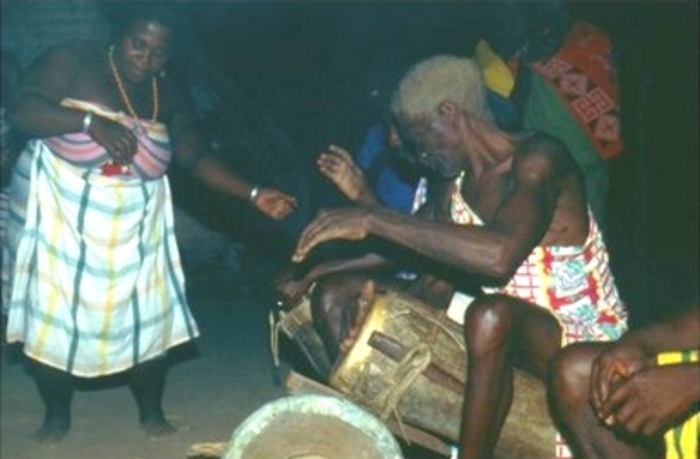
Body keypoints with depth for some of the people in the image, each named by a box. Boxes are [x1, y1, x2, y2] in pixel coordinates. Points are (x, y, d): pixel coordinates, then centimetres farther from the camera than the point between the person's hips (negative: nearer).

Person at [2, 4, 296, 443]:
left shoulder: (169, 92, 1)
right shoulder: (72, 61, -10)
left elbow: (198, 157, 2)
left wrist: (254, 194, -8)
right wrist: (92, 121, -32)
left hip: (133, 225, 3)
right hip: (62, 216, -2)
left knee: (150, 316, 1)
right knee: (53, 314, 1)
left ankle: (152, 411, 21)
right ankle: (57, 414, 22)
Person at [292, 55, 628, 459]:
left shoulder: (538, 158, -20)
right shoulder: (454, 187, 4)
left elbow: (501, 256, -39)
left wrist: (374, 220, -35)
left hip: (587, 344, -8)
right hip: (511, 337, 8)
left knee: (492, 315, -38)